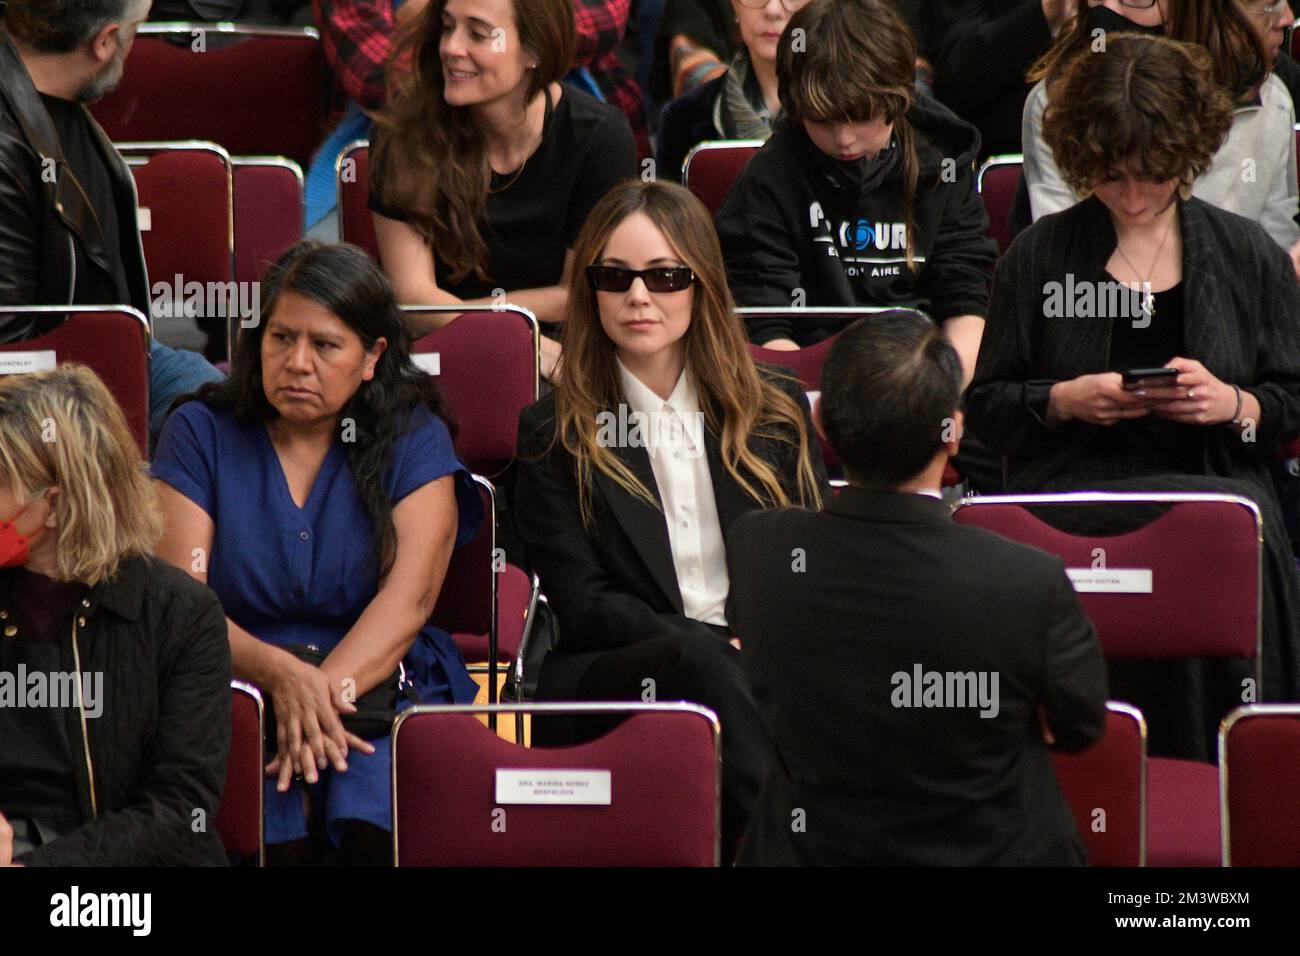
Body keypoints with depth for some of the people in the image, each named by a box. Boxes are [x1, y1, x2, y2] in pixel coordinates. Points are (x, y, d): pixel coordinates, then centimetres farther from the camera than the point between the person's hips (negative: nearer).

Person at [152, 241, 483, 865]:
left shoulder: (414, 439, 8)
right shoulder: (201, 433, 9)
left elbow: (409, 597, -6)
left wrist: (326, 691, -24)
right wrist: (280, 675, -23)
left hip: (382, 687, 0)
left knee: (377, 823, -33)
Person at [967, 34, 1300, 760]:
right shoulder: (1040, 256, 12)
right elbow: (986, 405, 13)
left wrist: (1234, 405, -7)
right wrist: (1063, 400, -7)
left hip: (1217, 483, 1)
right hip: (1074, 495, -1)